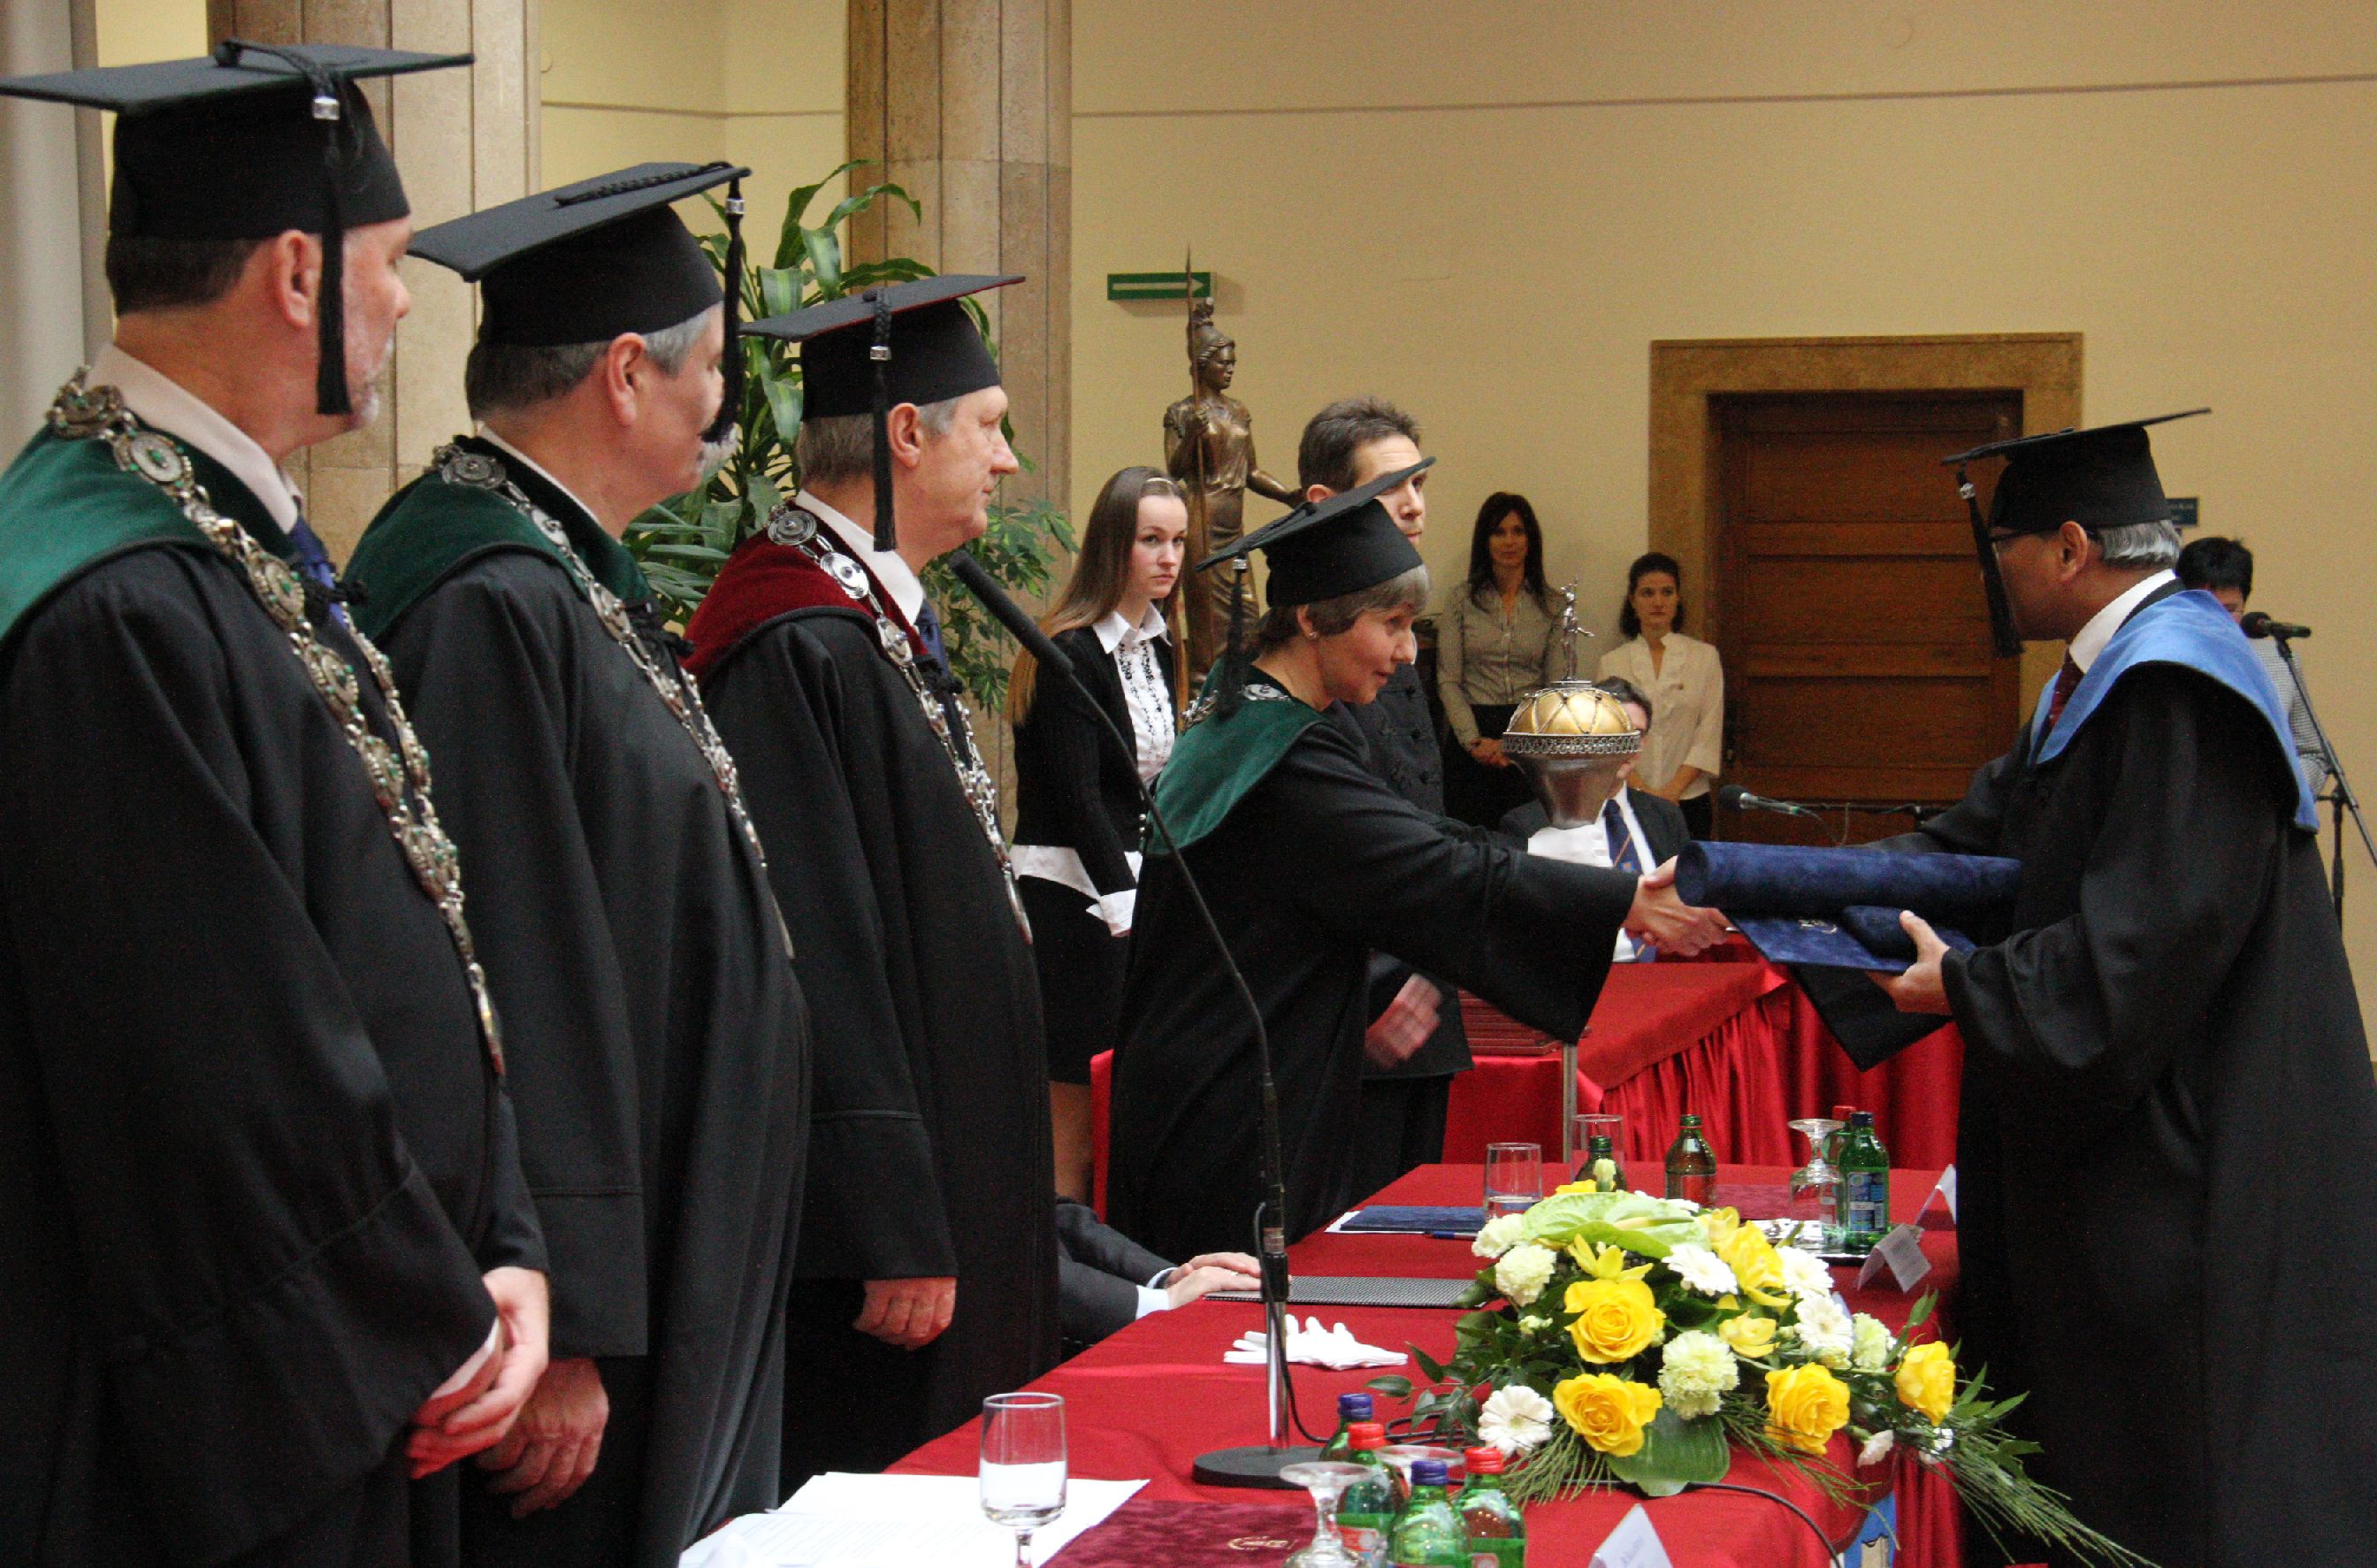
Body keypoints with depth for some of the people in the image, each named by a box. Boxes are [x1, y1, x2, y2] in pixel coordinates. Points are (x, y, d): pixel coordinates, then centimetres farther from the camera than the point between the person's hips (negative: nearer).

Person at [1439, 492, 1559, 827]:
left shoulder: (1551, 606, 8)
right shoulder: (1461, 601, 5)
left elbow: (1556, 687, 5)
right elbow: (1448, 681, 1)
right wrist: (1474, 740, -10)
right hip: (1472, 731, -1)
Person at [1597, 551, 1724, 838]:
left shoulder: (1705, 657, 4)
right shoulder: (1612, 663, 6)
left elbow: (1708, 737, 0)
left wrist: (1672, 790, -11)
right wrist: (1644, 791, -12)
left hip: (1688, 800, 0)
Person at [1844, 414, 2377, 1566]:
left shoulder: (2177, 689, -21)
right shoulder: (2100, 683, 14)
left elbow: (2139, 951, -25)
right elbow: (1981, 845, 16)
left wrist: (1960, 984, -15)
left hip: (2199, 1178, -11)